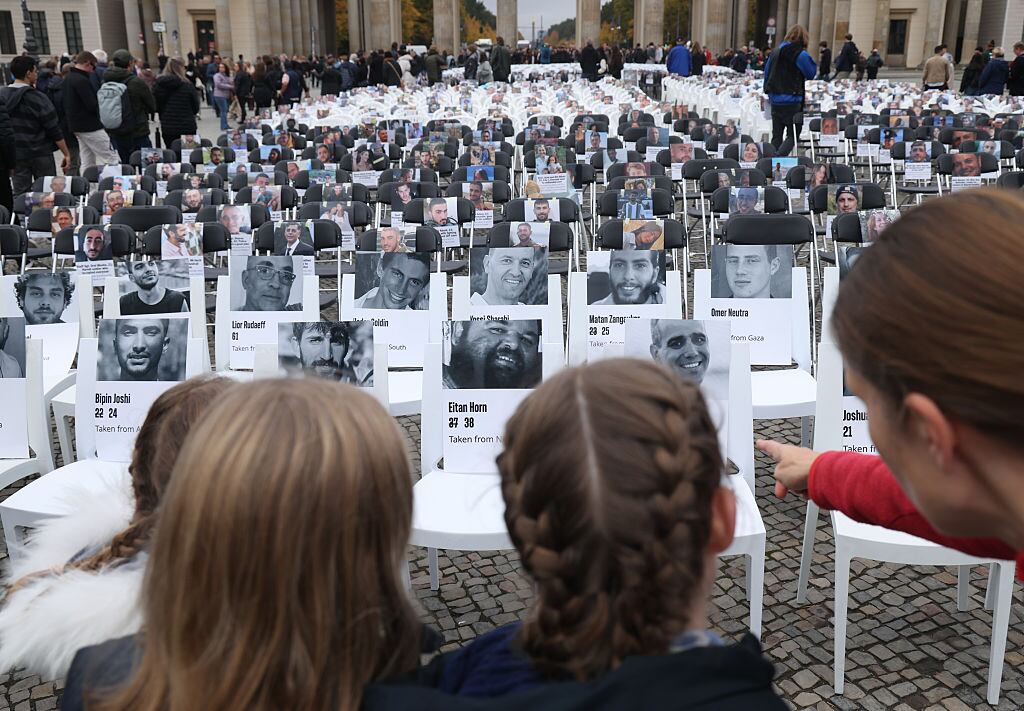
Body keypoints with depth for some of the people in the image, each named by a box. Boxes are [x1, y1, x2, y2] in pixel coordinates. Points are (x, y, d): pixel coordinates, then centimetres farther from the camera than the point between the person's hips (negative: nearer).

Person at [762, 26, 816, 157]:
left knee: (776, 135, 13)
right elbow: (811, 74, 0)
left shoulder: (775, 52, 10)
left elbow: (766, 73, 15)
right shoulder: (801, 54, -10)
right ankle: (779, 158, -20)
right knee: (793, 135, -1)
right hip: (792, 101, -6)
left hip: (775, 100, 6)